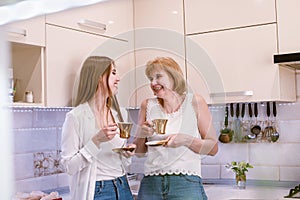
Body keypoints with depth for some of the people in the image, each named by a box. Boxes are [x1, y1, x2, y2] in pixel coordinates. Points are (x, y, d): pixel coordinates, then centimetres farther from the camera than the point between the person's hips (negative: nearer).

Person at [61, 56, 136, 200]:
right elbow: (69, 166, -14)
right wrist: (96, 140, -22)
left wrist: (127, 154, -4)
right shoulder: (76, 117, -11)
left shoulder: (116, 114, 7)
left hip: (122, 188, 6)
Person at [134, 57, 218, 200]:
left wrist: (186, 140, -15)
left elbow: (213, 148, 0)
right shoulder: (148, 105, 8)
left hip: (186, 183, -2)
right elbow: (139, 152, 14)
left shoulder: (194, 102, 2)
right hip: (151, 183, 3)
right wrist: (142, 134, -5)